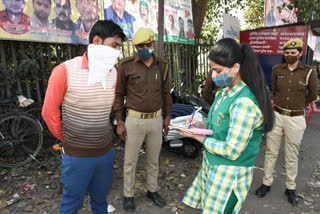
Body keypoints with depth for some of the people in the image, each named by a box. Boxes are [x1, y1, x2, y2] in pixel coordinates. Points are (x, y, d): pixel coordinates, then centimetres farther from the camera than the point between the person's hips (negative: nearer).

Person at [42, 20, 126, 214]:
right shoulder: (65, 71, -16)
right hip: (77, 155, -4)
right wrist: (65, 138, 4)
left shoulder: (113, 73, -1)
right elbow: (49, 111, -7)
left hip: (106, 152, 4)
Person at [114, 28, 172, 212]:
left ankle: (152, 190, 38)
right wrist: (119, 122, -7)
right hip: (134, 120, -3)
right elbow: (119, 94, -5)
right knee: (130, 161, 10)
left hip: (156, 120, 3)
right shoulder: (126, 65, -10)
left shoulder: (162, 65, 0)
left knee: (154, 159, 17)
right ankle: (129, 195, 30)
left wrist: (167, 116, 9)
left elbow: (166, 92, 9)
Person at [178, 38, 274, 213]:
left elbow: (231, 151, -24)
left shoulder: (244, 103, -27)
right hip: (212, 165, 8)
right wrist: (202, 125, -3)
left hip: (230, 172, -8)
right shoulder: (225, 92, 2)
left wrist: (197, 136, -16)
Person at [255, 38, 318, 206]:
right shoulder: (277, 70, 2)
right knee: (271, 152, 10)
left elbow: (312, 95, 7)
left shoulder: (309, 72, -5)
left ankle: (290, 188, 27)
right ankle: (266, 183, 25)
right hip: (276, 115, 2)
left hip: (296, 118, -2)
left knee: (292, 156, 10)